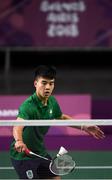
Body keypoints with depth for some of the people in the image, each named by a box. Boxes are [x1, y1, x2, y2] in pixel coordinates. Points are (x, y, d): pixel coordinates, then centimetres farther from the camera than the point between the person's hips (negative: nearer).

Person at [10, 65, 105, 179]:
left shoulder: (52, 101, -3)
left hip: (40, 152, 8)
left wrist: (83, 127, 13)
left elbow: (62, 117, 19)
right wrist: (19, 141, -69)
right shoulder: (28, 105, -29)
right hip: (23, 154, -8)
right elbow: (18, 126, -48)